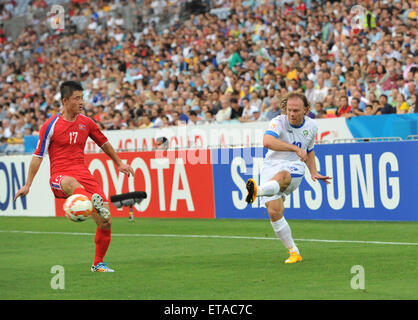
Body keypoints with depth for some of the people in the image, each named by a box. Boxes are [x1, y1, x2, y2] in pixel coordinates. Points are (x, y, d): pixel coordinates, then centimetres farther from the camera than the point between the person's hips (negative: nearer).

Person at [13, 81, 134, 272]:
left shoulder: (86, 123, 12)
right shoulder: (51, 126, 0)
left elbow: (103, 143, 28)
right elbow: (38, 155, 4)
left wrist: (119, 163, 33)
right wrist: (27, 185, 2)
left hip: (83, 174, 4)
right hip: (59, 176, -4)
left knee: (105, 221, -9)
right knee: (71, 183, -44)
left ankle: (98, 263, 10)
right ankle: (95, 202, -77)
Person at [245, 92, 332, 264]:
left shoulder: (311, 126, 8)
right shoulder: (278, 122, -9)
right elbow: (267, 141, -32)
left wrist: (314, 172, 15)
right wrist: (295, 148, -38)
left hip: (294, 167, 1)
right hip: (271, 165, -1)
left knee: (282, 176, -38)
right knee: (274, 212, -14)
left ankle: (257, 191, -68)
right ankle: (293, 252, -1)